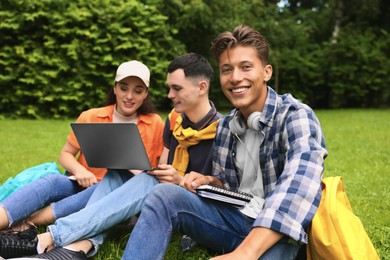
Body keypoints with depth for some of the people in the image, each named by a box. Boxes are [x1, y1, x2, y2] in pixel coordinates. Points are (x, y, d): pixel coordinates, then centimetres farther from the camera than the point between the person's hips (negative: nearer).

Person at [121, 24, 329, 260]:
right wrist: (209, 182, -4)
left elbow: (300, 183, -32)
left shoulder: (295, 116, -13)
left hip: (279, 232, -5)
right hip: (235, 218, 5)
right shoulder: (226, 125, 7)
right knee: (165, 195, -15)